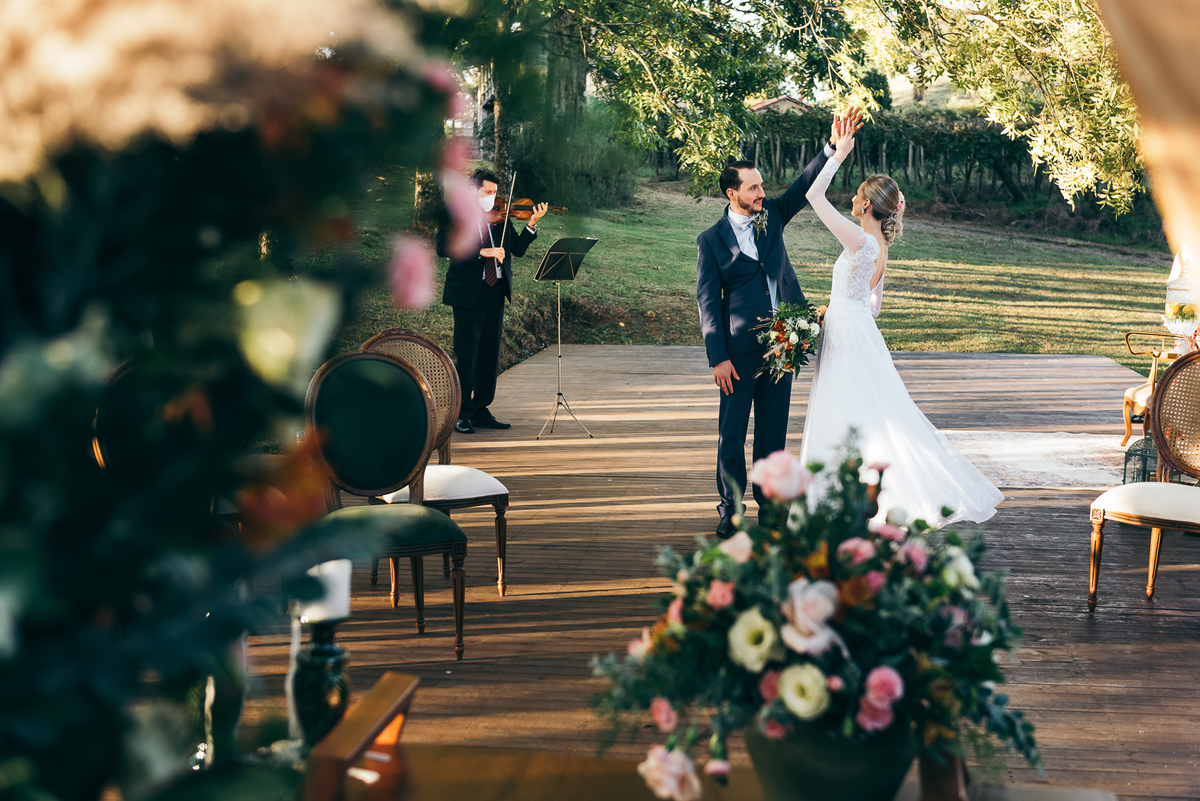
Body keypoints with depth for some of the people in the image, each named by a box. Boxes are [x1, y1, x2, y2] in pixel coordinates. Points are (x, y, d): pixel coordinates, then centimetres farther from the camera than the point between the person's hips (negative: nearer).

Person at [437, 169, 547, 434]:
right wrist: (481, 252, -25)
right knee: (466, 356, -4)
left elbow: (518, 248, 6)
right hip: (468, 295, -6)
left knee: (490, 355, 10)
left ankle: (481, 410, 19)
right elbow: (444, 247, -18)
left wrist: (532, 224, -9)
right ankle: (461, 413, 4)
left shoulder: (500, 219, 13)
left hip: (495, 294, 6)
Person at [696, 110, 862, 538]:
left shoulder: (771, 215, 8)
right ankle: (730, 510, 13)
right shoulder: (711, 240, -3)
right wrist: (718, 357, -11)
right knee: (731, 434, 1)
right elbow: (707, 300, -5)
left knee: (773, 431, 10)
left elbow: (806, 186, 0)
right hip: (740, 349, -4)